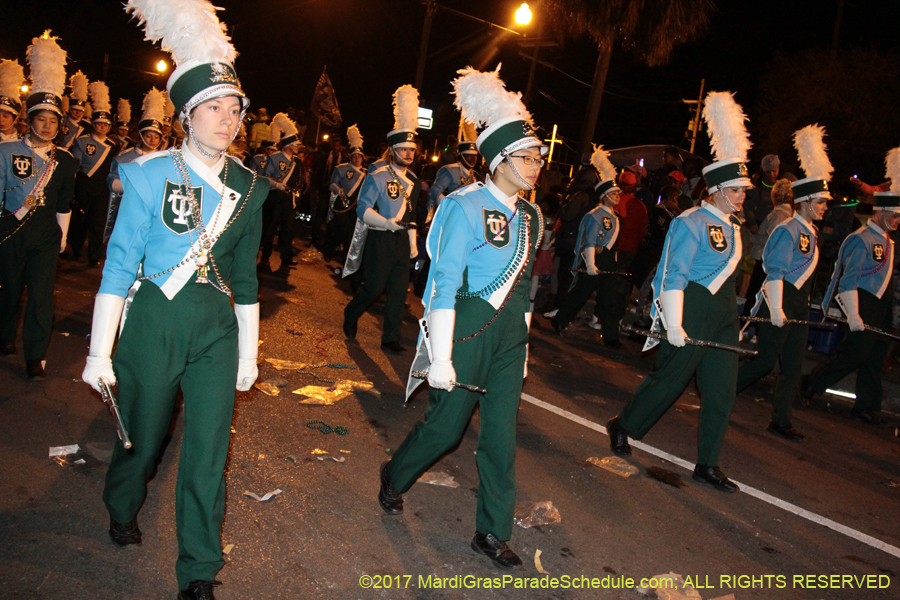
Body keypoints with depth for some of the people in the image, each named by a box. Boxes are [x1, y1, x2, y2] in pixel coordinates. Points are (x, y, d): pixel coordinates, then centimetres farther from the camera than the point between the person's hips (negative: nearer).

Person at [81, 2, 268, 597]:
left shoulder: (248, 187, 3)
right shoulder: (151, 174, -8)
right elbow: (120, 264, -8)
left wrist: (249, 352, 10)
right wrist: (100, 353, -9)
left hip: (217, 325, 2)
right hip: (154, 322, -2)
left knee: (209, 452, 1)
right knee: (144, 437, 15)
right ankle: (122, 510, 50)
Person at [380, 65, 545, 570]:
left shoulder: (531, 216, 8)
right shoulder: (466, 207, -14)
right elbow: (444, 284, -17)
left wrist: (522, 344, 17)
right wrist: (441, 357, -20)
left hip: (510, 334, 6)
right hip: (468, 328, -6)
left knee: (503, 435, 7)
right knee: (446, 426, 6)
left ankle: (493, 533, 23)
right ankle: (395, 479, 37)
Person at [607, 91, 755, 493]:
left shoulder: (731, 227, 14)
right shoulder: (692, 223, -13)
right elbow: (675, 275, -18)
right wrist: (674, 324, -22)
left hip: (723, 313, 8)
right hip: (692, 309, -8)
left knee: (722, 391, 6)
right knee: (671, 377, 3)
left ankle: (708, 464, 16)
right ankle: (623, 426, 26)